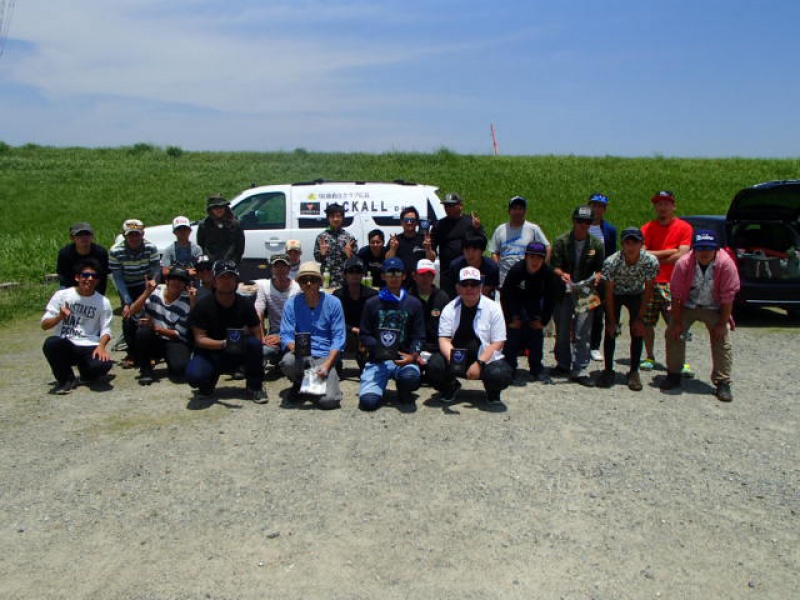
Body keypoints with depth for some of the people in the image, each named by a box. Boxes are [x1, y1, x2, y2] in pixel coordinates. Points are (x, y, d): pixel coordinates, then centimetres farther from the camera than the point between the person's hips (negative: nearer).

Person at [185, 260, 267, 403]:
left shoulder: (245, 305, -3)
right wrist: (224, 344, -31)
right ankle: (209, 380, 7)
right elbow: (200, 339, -14)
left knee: (254, 343, -30)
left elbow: (257, 335, -1)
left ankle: (255, 387, -8)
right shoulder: (203, 306, -9)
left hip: (237, 354, 2)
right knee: (194, 376, -34)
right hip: (210, 353, -2)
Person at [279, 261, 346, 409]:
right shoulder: (292, 304, 3)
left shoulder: (333, 303, 0)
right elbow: (286, 336, -2)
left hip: (324, 357, -1)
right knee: (287, 361, -37)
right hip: (300, 356, 1)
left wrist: (327, 365, -14)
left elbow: (338, 338, -2)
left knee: (328, 400, -25)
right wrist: (295, 348, -26)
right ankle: (299, 384, 2)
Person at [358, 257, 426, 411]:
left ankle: (404, 392, 3)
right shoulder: (372, 303, 8)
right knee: (368, 401, -22)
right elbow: (365, 335, 8)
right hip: (377, 360, 0)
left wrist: (412, 355, -13)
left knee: (410, 377, -36)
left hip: (404, 358, 0)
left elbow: (419, 336, 7)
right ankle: (381, 384, 15)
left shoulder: (414, 304, 9)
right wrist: (377, 347, -13)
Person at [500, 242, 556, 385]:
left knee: (537, 332, -1)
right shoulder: (516, 270, -28)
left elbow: (550, 298, -7)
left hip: (533, 302, 3)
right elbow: (505, 295, -20)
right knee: (513, 332, -14)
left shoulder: (547, 273, -19)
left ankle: (537, 369, 12)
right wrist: (511, 319, -16)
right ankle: (510, 370, -8)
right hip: (514, 302, -3)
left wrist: (543, 320, -7)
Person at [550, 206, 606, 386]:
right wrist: (562, 274, -24)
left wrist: (597, 277, -14)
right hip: (564, 291, 1)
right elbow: (554, 266, -3)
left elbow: (601, 268, 8)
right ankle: (563, 364, 26)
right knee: (562, 331, 9)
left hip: (586, 292, 0)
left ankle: (579, 371, 0)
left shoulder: (596, 244, 6)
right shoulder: (562, 241, 3)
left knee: (582, 333, -6)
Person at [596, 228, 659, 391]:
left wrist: (639, 318, -16)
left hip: (636, 295, 1)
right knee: (610, 331, -8)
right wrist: (612, 320, -19)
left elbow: (648, 291, -17)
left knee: (637, 332, -8)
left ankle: (634, 372, 5)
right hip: (615, 294, -1)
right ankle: (608, 370, 5)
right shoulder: (611, 262, -32)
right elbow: (609, 293, -21)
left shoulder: (651, 262, -29)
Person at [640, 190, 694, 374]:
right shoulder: (648, 228, 8)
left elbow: (682, 256, -9)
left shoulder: (684, 228, 2)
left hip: (672, 284, -2)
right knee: (647, 323, 6)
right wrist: (669, 251, -7)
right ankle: (650, 357, 20)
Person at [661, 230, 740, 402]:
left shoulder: (726, 264, -23)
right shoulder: (683, 263, -22)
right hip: (686, 306, 1)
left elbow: (728, 297, -17)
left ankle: (723, 383, 0)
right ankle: (674, 375, 11)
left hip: (714, 309, -1)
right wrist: (677, 322, -14)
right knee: (673, 334, -7)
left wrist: (722, 323, -15)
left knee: (723, 341, -10)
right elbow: (676, 295, -15)